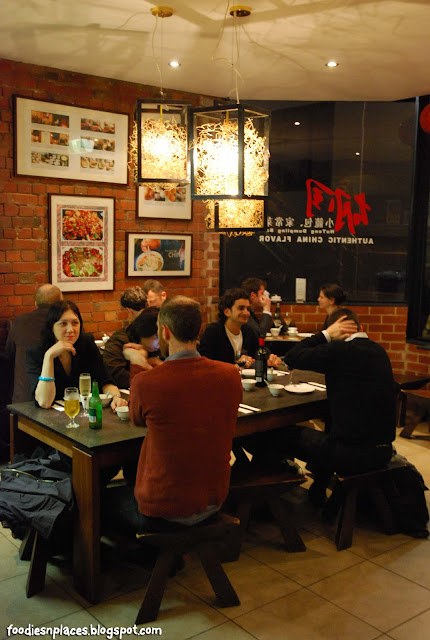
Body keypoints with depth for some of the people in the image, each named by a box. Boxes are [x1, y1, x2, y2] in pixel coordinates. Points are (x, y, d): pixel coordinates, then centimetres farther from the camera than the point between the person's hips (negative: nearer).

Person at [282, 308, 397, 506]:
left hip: (354, 454, -8)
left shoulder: (339, 350, -16)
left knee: (285, 434, 9)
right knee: (328, 433, 36)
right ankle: (317, 493, 49)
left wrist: (325, 334, -1)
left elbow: (291, 358, -9)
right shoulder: (379, 350, 6)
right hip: (383, 451, 8)